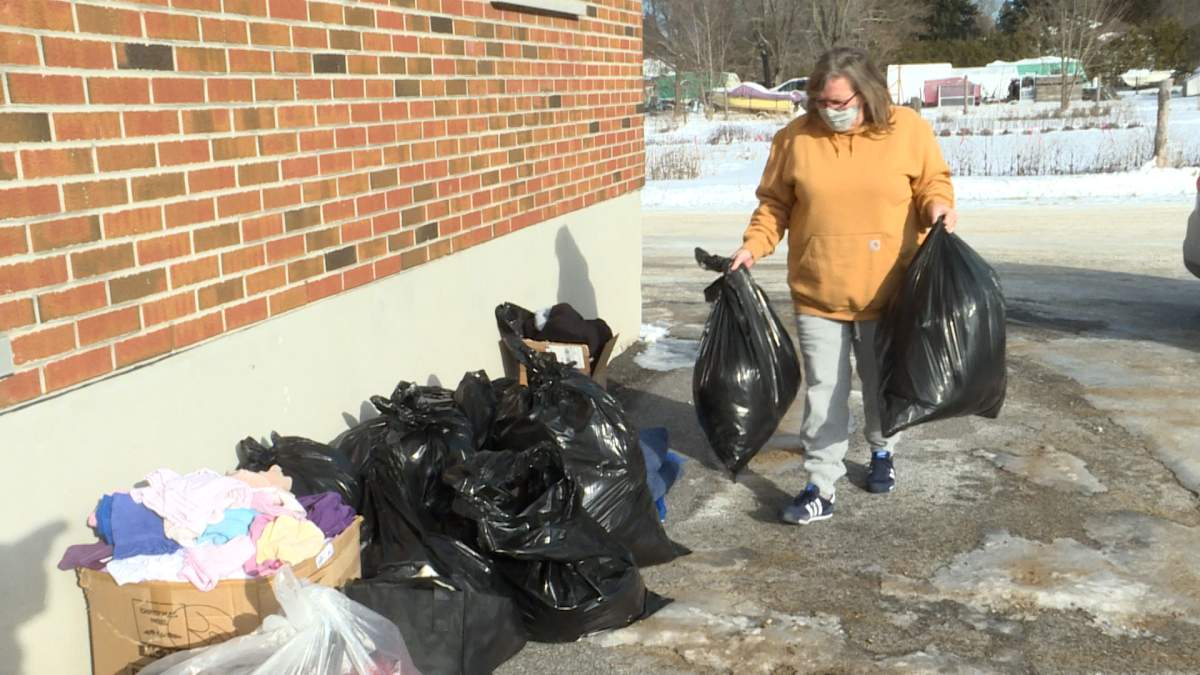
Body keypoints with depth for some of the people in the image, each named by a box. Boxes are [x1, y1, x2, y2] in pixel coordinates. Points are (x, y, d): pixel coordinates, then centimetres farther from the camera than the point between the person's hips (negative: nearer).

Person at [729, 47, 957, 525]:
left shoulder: (908, 129, -5)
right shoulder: (795, 137, -3)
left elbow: (932, 181, 4)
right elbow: (774, 203, 4)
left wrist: (937, 205, -18)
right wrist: (753, 246, -9)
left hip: (887, 293, 0)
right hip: (817, 295, 0)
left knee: (882, 384, 18)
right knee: (824, 392, 2)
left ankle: (882, 451, 44)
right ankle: (821, 488, 9)